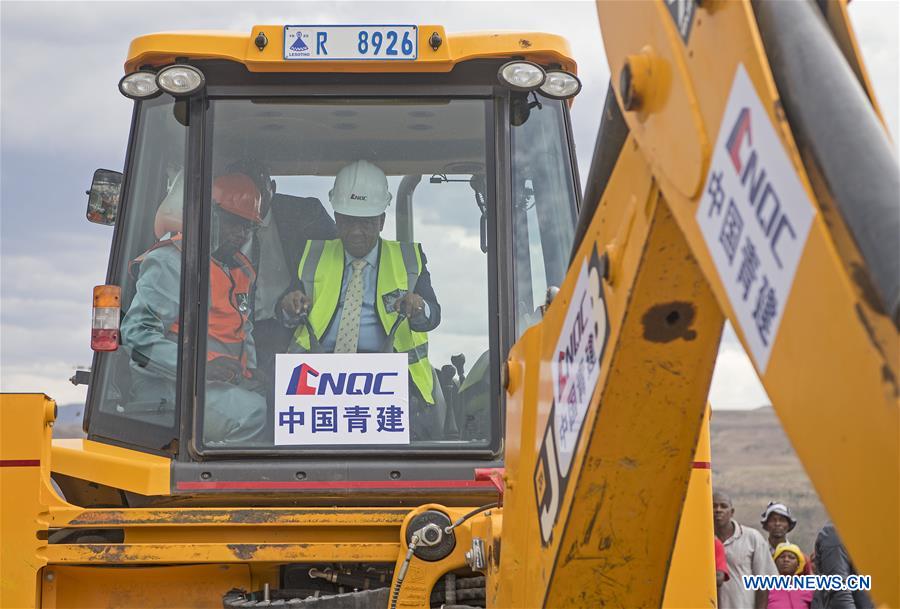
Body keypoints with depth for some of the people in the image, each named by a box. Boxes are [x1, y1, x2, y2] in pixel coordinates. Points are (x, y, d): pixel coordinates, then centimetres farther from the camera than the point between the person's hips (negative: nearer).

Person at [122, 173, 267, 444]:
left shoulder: (241, 270, 22)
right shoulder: (168, 263, -5)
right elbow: (137, 332, -14)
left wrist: (249, 373, 12)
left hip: (224, 384, 8)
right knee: (250, 412, -32)